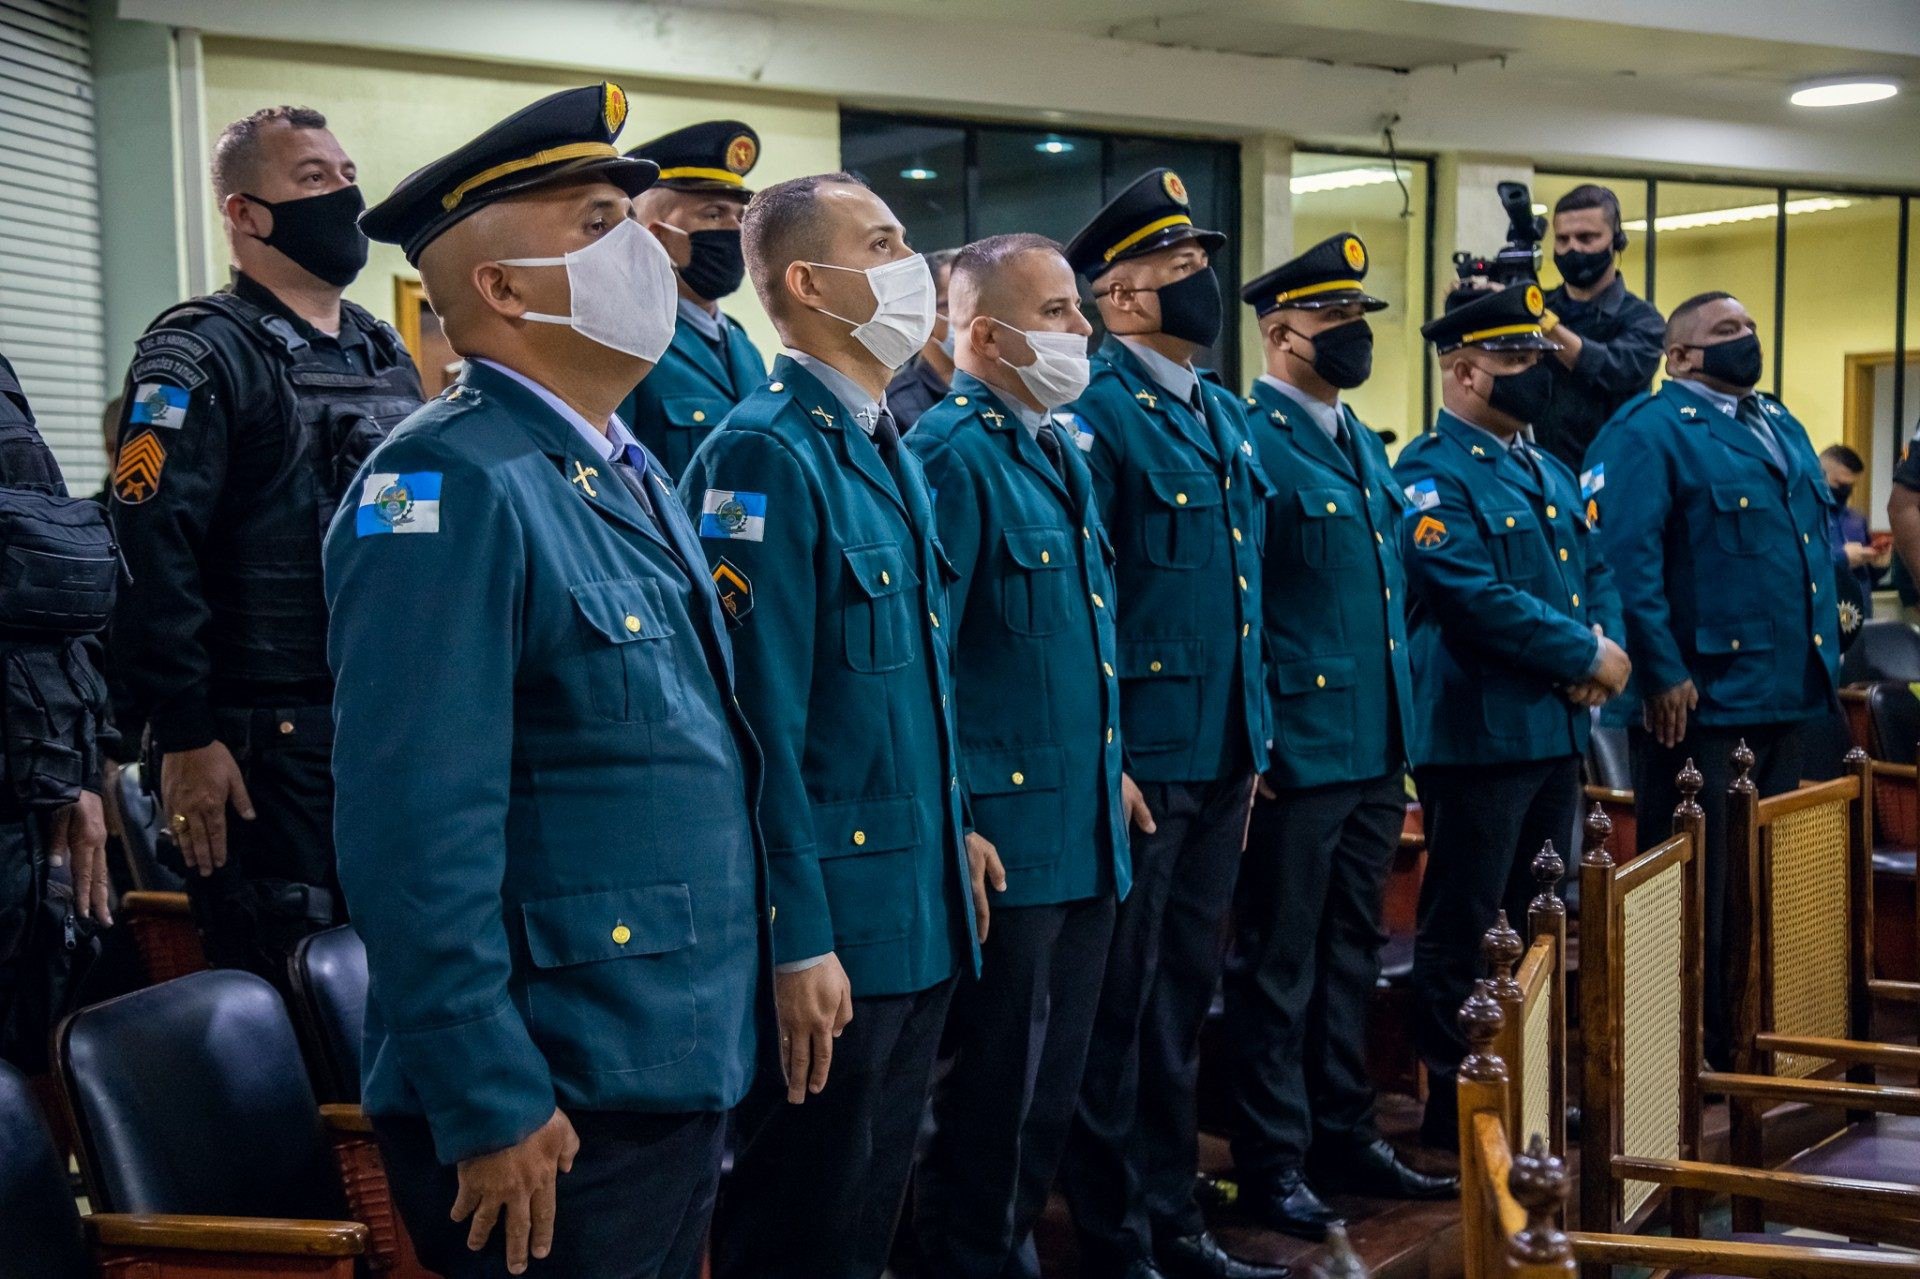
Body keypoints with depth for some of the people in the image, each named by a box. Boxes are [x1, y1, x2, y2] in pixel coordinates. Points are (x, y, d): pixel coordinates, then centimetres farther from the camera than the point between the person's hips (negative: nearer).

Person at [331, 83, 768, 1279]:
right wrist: (490, 1107, -21)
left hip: (685, 1064, 9)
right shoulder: (451, 486, -16)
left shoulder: (631, 474, 12)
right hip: (554, 1105, -8)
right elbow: (417, 830, -22)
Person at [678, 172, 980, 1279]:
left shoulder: (890, 451, 12)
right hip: (836, 919, -8)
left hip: (924, 911, 9)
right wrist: (797, 940, -21)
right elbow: (758, 721, -21)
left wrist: (953, 828, 17)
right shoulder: (765, 456, -16)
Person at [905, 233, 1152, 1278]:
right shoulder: (953, 453, -15)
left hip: (1087, 834, 9)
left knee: (1053, 1083, 17)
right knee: (992, 1091, 3)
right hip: (1004, 837, -9)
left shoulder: (1059, 453, 13)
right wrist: (953, 827, -21)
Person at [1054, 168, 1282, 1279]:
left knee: (1185, 998, 16)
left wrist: (1255, 735, 16)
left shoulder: (1228, 416, 15)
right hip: (1140, 759, -8)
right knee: (1120, 1004, 4)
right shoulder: (1094, 413, -12)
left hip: (1225, 757, 8)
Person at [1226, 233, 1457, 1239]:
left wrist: (1404, 733, 18)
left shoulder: (1364, 447, 15)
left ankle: (1342, 1135, 29)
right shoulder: (1249, 443, -12)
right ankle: (1270, 1163, 14)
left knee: (1349, 956, 17)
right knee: (1278, 965, 3)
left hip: (1377, 753, 8)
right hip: (1298, 760, -8)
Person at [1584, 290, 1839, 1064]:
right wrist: (1663, 674, -23)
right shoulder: (1648, 431, -10)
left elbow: (1817, 540, 24)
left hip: (1788, 692, 8)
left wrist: (1824, 648, 15)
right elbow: (1627, 559, -20)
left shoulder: (1781, 425, 17)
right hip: (1702, 695, -8)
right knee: (1697, 879, 1)